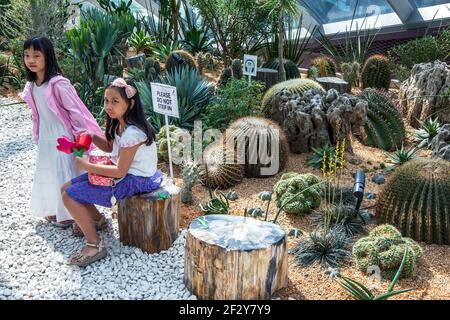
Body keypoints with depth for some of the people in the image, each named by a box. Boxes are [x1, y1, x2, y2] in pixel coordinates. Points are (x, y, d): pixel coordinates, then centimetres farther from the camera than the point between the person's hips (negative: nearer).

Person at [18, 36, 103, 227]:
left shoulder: (58, 84, -21)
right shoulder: (31, 86, 3)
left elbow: (75, 109, -19)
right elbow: (36, 113, 12)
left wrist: (83, 135, -17)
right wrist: (38, 135, 17)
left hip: (62, 136, -8)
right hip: (45, 137, 8)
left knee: (65, 173, 1)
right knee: (47, 173, 16)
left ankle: (68, 213, 15)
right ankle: (54, 210, 32)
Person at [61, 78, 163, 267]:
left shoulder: (132, 133, -26)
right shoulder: (121, 124, 3)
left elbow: (120, 171, -24)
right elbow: (110, 147, 19)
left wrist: (86, 165, -16)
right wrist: (92, 137, 0)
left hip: (134, 180, -9)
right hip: (124, 172, 10)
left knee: (69, 196, -11)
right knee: (67, 188, 9)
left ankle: (95, 246, -2)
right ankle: (96, 219, 29)